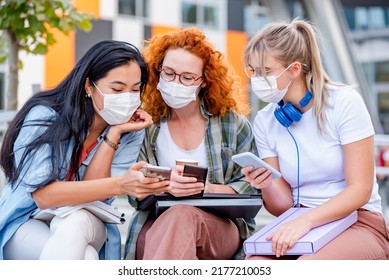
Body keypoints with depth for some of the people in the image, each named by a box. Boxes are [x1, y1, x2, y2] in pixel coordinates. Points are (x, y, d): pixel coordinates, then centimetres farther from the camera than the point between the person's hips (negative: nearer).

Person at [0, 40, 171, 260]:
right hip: (28, 221, -3)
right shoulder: (45, 116, -18)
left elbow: (93, 197, -14)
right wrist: (119, 185, -40)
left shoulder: (132, 132, -8)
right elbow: (43, 195, -27)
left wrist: (114, 134, -21)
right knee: (84, 258, -36)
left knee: (75, 222, -36)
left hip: (85, 224, 3)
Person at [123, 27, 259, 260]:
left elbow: (250, 189, 5)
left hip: (223, 228, 0)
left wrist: (205, 188, -12)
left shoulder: (231, 122, 8)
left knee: (182, 216, -37)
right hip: (155, 226, 0)